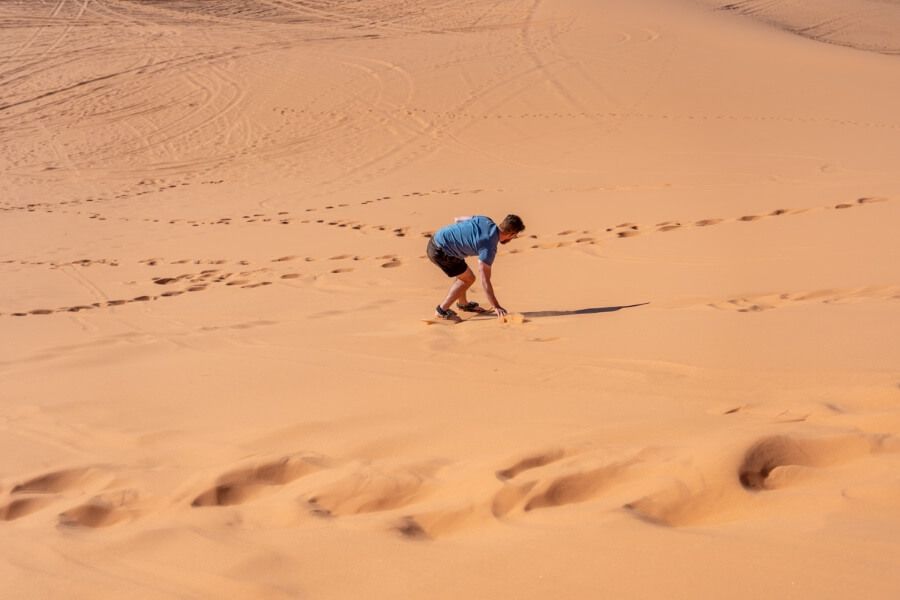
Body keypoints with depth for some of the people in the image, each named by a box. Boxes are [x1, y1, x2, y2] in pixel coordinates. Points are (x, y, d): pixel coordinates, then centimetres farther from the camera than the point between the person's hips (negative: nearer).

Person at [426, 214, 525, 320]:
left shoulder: (485, 221, -1)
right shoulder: (489, 248, -20)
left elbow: (457, 219, 13)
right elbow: (485, 281, -17)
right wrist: (496, 307, -12)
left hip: (436, 238, 9)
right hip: (439, 251, -9)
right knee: (468, 278, 2)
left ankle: (462, 303, 41)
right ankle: (442, 310, 6)